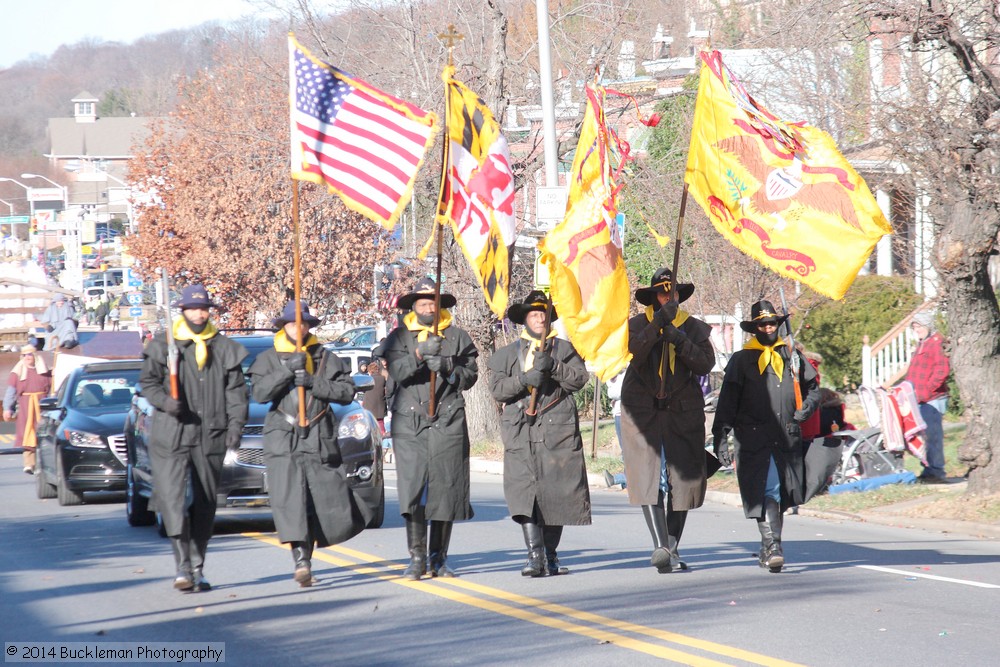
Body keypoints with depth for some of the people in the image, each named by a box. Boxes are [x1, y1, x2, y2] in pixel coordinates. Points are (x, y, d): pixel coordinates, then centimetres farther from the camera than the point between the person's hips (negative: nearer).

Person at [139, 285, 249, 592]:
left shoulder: (224, 348, 11)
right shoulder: (163, 345, 4)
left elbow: (236, 391, 10)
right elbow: (147, 382, 4)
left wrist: (235, 423, -3)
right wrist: (164, 401, -15)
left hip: (211, 438, 3)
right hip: (172, 436, -3)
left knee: (204, 505, 7)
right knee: (173, 499, -14)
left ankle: (197, 567, 16)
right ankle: (183, 566, -15)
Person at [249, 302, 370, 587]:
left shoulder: (326, 358, 12)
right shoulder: (268, 359, 10)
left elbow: (346, 391, 1)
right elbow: (260, 392, -4)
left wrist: (312, 382, -11)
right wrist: (288, 371, -14)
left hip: (319, 442, 1)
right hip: (283, 441, -1)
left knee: (325, 503, -1)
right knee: (290, 501, -15)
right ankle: (301, 560, -21)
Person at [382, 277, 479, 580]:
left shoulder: (457, 337, 12)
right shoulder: (399, 337, 9)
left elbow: (470, 375, 8)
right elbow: (396, 371, -7)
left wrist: (447, 368, -10)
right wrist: (420, 354, -24)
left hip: (448, 421, 1)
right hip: (409, 422, -1)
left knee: (445, 489, 0)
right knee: (412, 490, -9)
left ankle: (439, 558, 10)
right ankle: (417, 558, -5)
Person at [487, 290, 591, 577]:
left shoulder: (564, 349, 16)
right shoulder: (506, 354, 18)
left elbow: (579, 378, 1)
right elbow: (497, 389, 5)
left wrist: (553, 367, -14)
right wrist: (524, 379, -11)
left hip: (558, 430, 0)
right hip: (520, 432, 0)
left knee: (555, 492, -1)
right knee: (523, 490, -15)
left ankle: (550, 556, 11)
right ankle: (535, 556, -20)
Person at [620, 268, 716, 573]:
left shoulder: (695, 328, 9)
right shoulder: (638, 324, 5)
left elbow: (706, 364, -5)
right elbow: (634, 350, -16)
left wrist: (680, 342, -18)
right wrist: (659, 323, -25)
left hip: (683, 413, 2)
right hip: (643, 411, -2)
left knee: (684, 479, 1)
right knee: (646, 477, -14)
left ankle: (672, 549, 11)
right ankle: (660, 545, -22)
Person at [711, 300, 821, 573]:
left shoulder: (792, 356, 15)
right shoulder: (741, 360, 6)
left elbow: (812, 388, 26)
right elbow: (727, 402, 2)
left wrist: (805, 410, 5)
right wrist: (720, 437, -7)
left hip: (788, 439, 4)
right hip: (754, 440, -4)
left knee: (781, 494, 8)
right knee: (766, 492, -15)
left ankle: (769, 547, 22)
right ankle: (772, 546, -22)